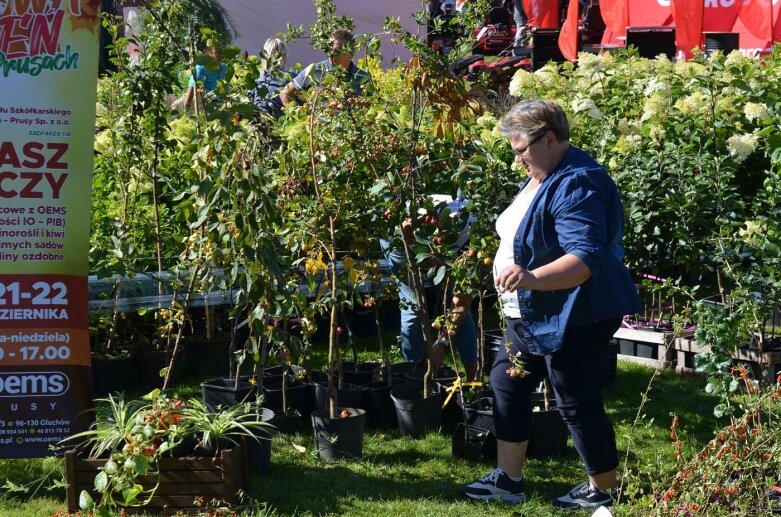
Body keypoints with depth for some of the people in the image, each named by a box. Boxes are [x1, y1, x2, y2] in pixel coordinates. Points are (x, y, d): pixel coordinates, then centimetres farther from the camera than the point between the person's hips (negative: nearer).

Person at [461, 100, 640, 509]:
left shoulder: (576, 185, -24)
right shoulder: (544, 176, 9)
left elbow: (585, 258, -36)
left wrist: (533, 278, -50)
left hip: (572, 318, -11)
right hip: (534, 316, 11)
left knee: (577, 404, 0)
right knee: (506, 384, 13)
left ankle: (603, 490, 18)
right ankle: (508, 479, 22)